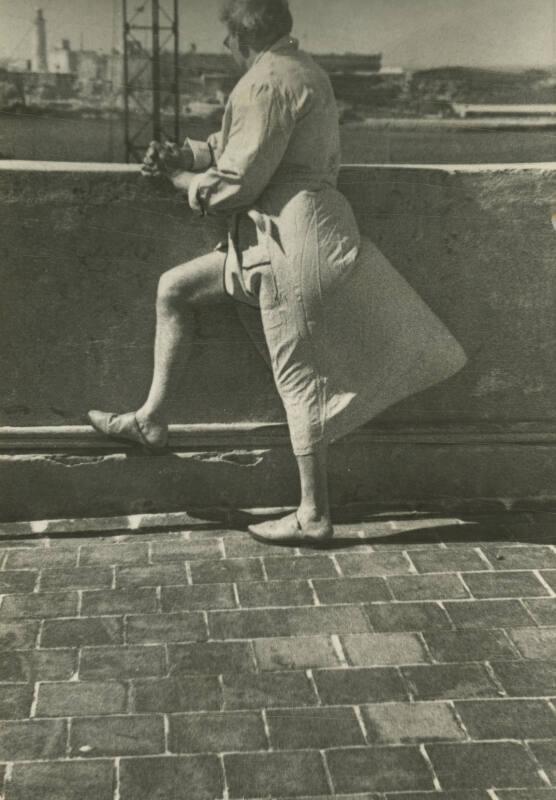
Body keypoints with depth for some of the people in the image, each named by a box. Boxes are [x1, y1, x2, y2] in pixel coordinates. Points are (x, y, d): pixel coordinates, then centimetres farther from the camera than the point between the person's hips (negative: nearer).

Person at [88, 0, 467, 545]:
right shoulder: (300, 71, 18)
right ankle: (152, 419, 18)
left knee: (298, 378, -3)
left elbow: (235, 185, -16)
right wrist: (179, 156, 6)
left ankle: (314, 517, 6)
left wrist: (181, 179, 3)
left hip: (292, 242, -10)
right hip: (276, 239, 10)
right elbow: (231, 145, 22)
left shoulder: (267, 81, -14)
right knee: (174, 289, 14)